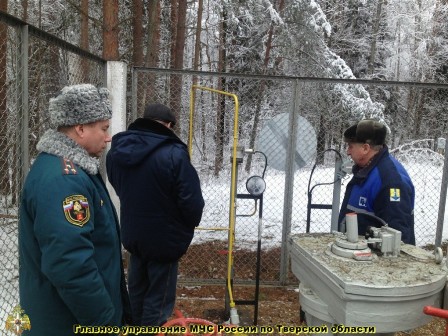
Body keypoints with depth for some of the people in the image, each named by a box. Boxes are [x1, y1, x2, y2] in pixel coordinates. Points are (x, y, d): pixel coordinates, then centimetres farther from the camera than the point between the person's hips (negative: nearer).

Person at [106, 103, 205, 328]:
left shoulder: (117, 150, -1)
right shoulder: (173, 154, -23)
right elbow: (192, 201, -22)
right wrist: (189, 225, -1)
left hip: (132, 233, 7)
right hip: (165, 237, -7)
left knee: (137, 289, 23)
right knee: (158, 296, 8)